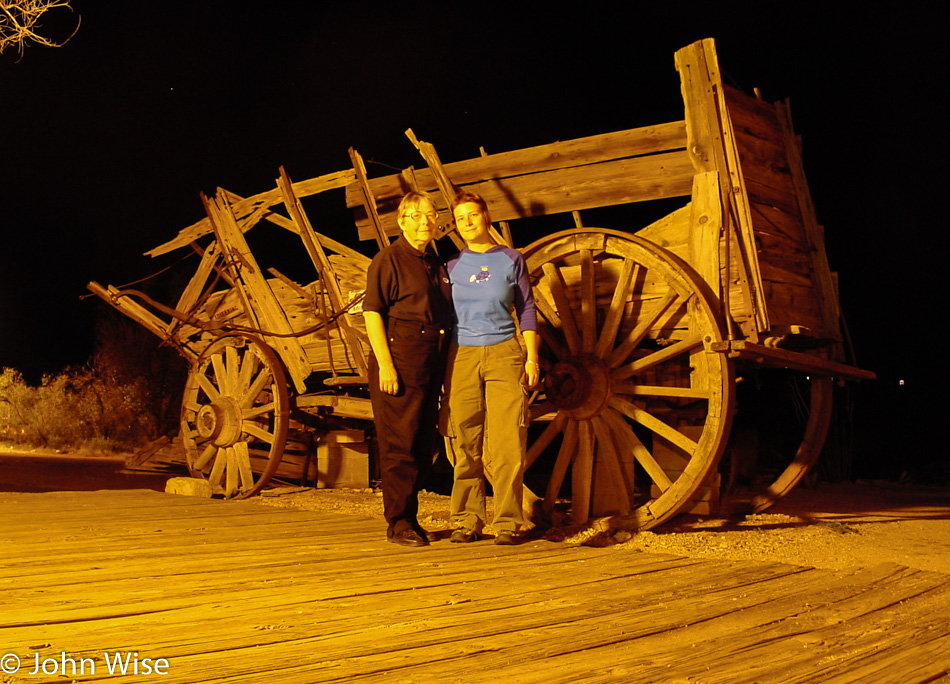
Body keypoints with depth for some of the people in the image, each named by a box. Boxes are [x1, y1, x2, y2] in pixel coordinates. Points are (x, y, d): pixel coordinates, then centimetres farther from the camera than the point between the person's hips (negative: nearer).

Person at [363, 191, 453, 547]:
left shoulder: (436, 264, 18)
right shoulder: (389, 260, -4)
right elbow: (372, 312, -11)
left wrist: (443, 363, 16)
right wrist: (385, 364, -18)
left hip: (431, 360, 7)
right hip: (399, 358, -7)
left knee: (425, 444, 10)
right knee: (399, 444, -4)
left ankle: (409, 515, 22)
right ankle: (398, 522, 4)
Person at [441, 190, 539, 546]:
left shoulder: (511, 259, 10)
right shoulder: (452, 265, 12)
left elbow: (527, 310, 11)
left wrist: (532, 357, 3)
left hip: (504, 353, -1)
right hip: (462, 356, 1)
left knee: (507, 443, -7)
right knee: (465, 445, 0)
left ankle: (507, 522, 0)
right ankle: (467, 521, 8)